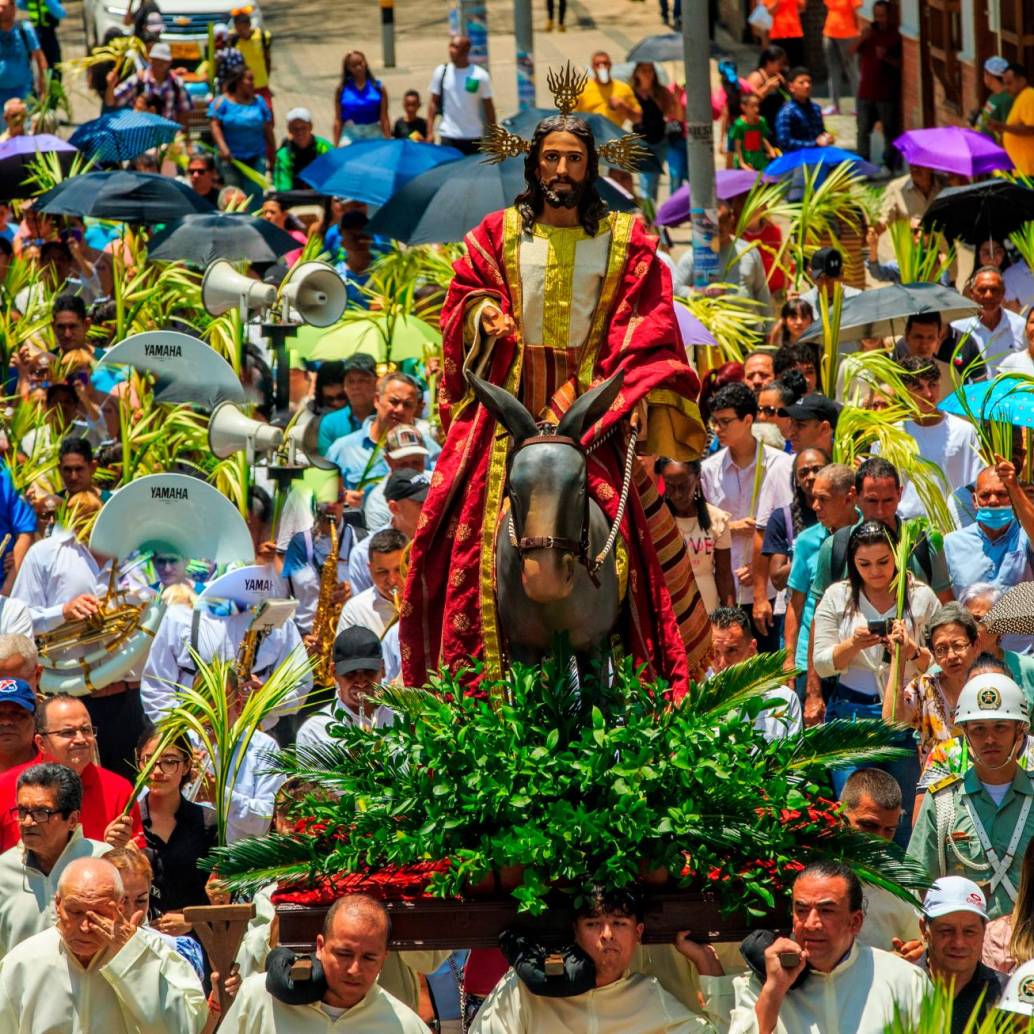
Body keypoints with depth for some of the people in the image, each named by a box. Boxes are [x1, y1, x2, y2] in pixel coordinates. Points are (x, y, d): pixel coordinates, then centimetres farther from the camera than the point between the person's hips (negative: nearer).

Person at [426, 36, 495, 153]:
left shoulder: (480, 76, -4)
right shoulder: (441, 72, 1)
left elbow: (489, 107, 0)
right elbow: (433, 102, 5)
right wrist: (430, 132, -2)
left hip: (473, 138, -1)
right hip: (448, 136, 1)